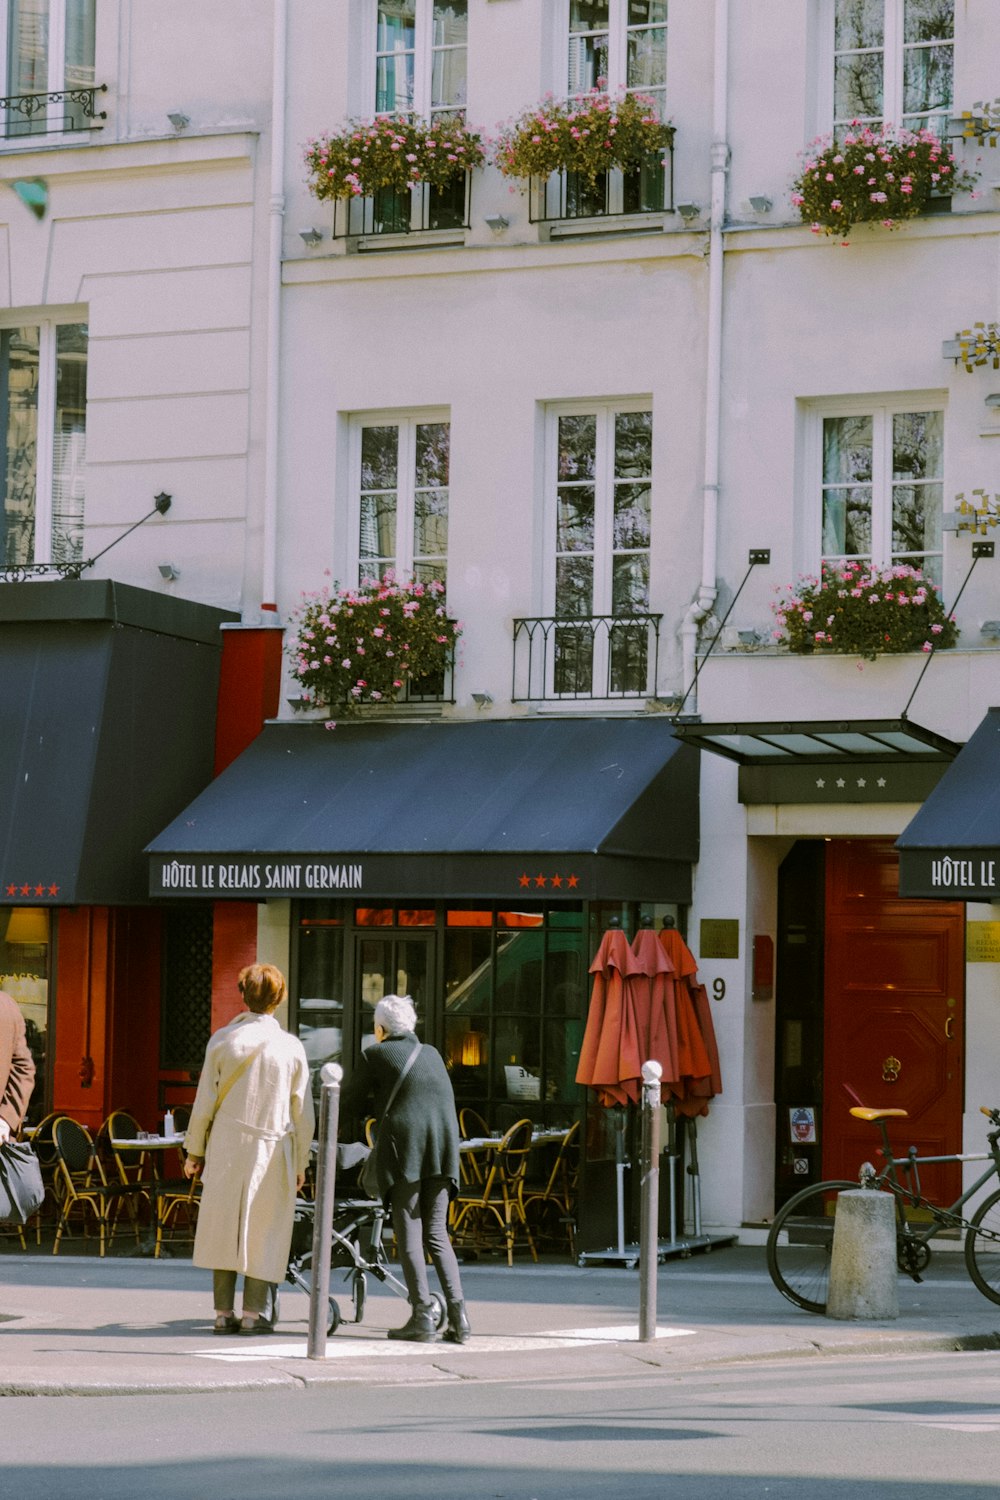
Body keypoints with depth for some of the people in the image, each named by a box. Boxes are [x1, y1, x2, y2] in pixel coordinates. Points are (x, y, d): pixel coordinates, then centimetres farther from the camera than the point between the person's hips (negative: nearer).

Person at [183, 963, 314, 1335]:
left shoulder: (223, 1040, -1)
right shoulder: (291, 1047, -2)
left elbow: (204, 1102, 1)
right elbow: (302, 1112, 2)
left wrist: (194, 1150, 11)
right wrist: (300, 1163, 11)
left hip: (225, 1150, 1)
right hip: (272, 1150, -1)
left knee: (224, 1225, 7)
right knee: (264, 1230, 5)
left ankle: (223, 1312, 7)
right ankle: (256, 1312, 2)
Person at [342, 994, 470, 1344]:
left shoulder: (375, 1055, 6)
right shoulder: (432, 1054, 21)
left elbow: (349, 1105, 10)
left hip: (402, 1148, -5)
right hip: (442, 1147, 5)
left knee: (409, 1235, -2)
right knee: (436, 1233, 9)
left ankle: (422, 1316, -8)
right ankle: (457, 1313, -2)